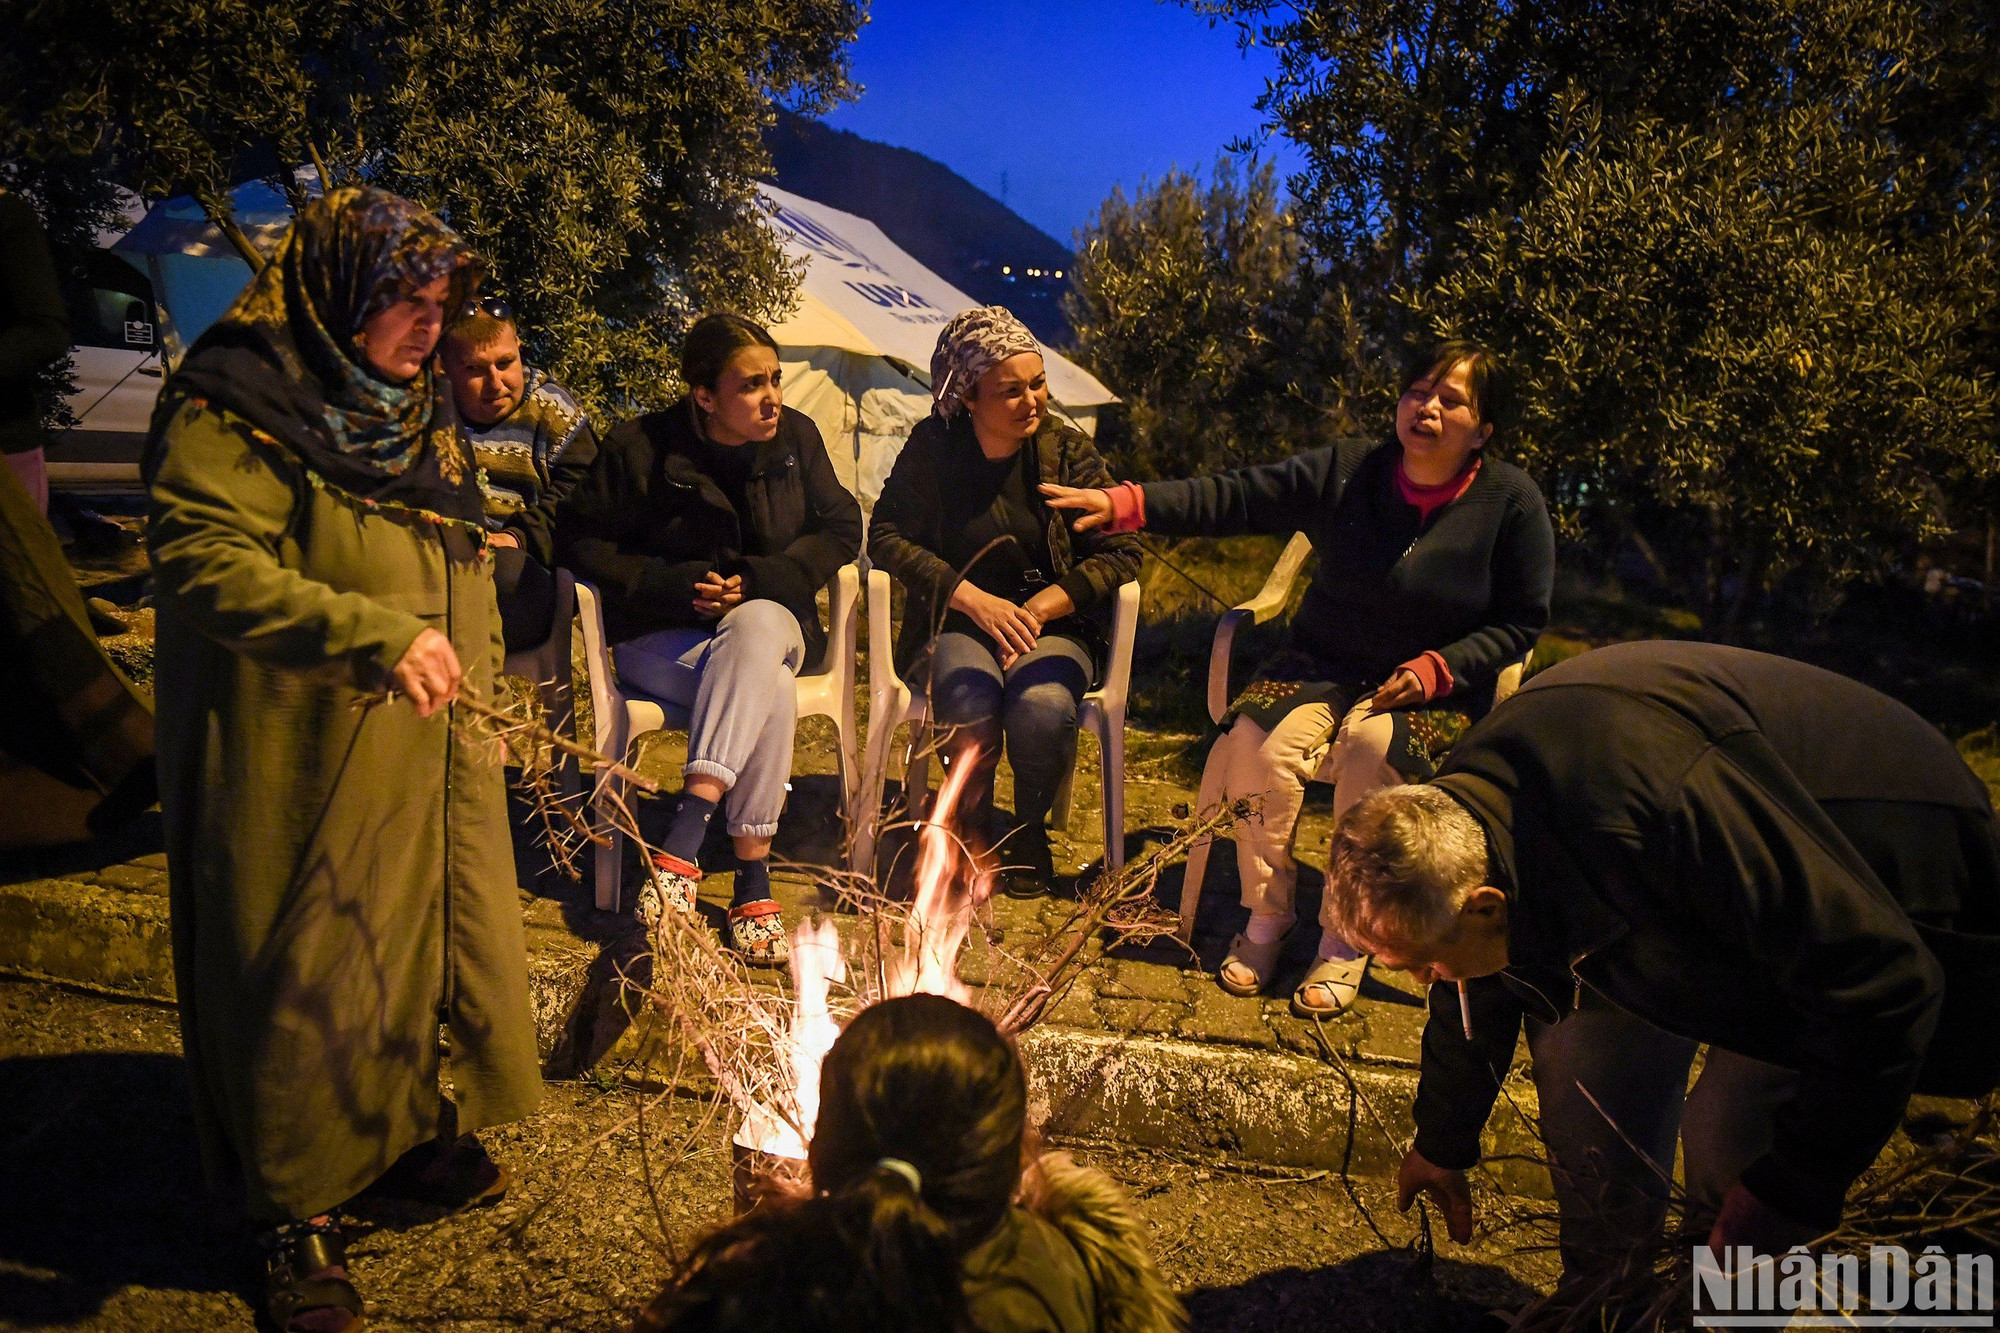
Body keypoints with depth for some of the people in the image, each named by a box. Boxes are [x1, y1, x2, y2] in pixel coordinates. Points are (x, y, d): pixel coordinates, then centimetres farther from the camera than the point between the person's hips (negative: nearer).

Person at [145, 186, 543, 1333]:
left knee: (420, 939, 16)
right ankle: (300, 1210, 20)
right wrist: (376, 633, -29)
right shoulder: (232, 403, -11)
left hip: (426, 749, 7)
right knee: (305, 976, 2)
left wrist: (477, 680, 19)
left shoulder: (420, 409, 14)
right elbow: (206, 564, -21)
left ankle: (404, 1129, 37)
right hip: (297, 757, -7)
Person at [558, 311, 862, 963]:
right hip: (663, 638, -2)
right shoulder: (640, 449, -8)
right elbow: (580, 538, -4)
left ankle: (683, 840, -41)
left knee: (756, 626, -38)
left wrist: (759, 580, -11)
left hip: (768, 623, 3)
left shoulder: (797, 436, 2)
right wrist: (677, 584, -16)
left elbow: (841, 528, 5)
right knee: (770, 692, -35)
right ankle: (752, 878, -32)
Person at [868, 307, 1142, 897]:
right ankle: (975, 830, -6)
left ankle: (1030, 831, -3)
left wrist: (1036, 610, -16)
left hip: (1054, 624, 0)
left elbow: (1120, 555, -3)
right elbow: (886, 534, -3)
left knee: (1042, 705, -33)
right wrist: (973, 599, -15)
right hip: (960, 625, 0)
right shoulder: (932, 449, 0)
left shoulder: (1068, 450, -2)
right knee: (969, 697, -34)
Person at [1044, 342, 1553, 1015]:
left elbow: (1520, 622, 0)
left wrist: (1437, 669, -17)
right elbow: (1236, 497, -8)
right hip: (1325, 668, 2)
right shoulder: (1348, 470, -2)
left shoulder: (1512, 501, -5)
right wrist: (1127, 504, -21)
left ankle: (1345, 942, -17)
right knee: (1255, 744, -26)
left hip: (1438, 690, -2)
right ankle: (1266, 918, -5)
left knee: (1372, 748, -34)